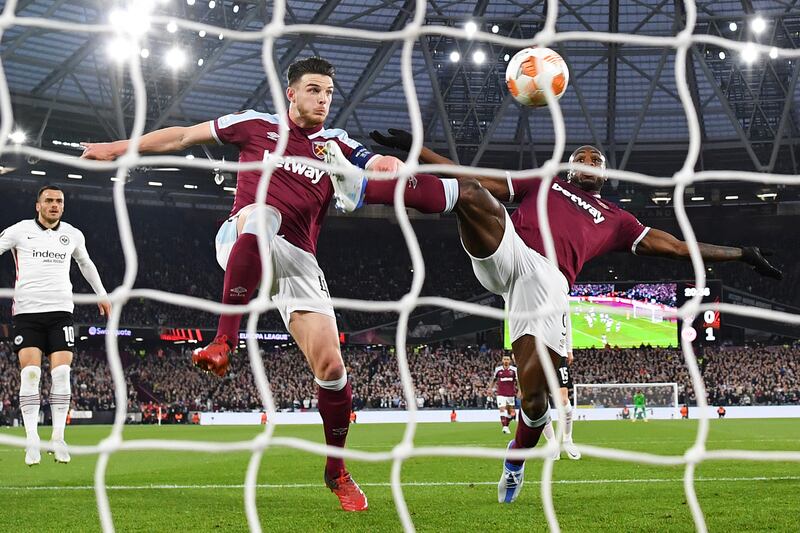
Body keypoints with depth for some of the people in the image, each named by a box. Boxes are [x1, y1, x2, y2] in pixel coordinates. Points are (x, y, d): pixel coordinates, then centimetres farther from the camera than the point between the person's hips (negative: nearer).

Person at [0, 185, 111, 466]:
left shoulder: (73, 235, 13)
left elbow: (85, 263, 31)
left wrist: (101, 294, 35)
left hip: (60, 311, 2)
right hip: (27, 311, -2)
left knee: (61, 372, -9)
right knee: (30, 372, -11)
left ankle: (58, 438, -4)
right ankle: (32, 441, -9)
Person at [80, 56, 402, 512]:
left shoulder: (338, 146, 11)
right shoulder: (257, 126, 10)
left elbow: (388, 168, -5)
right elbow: (183, 137, 17)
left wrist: (399, 169, -30)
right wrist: (119, 148, 18)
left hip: (297, 261, 2)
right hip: (243, 247, -2)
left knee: (331, 368, -9)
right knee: (260, 213, -40)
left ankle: (337, 471, 14)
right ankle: (224, 344, -48)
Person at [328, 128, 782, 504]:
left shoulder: (616, 221, 32)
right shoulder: (543, 183, 32)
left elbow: (677, 246, 32)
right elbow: (476, 180, 28)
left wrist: (740, 255, 28)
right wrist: (418, 149, 21)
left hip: (548, 281, 0)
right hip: (504, 252, 0)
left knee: (535, 391, -10)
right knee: (471, 195, -29)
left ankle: (516, 460, 23)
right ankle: (364, 189, -46)